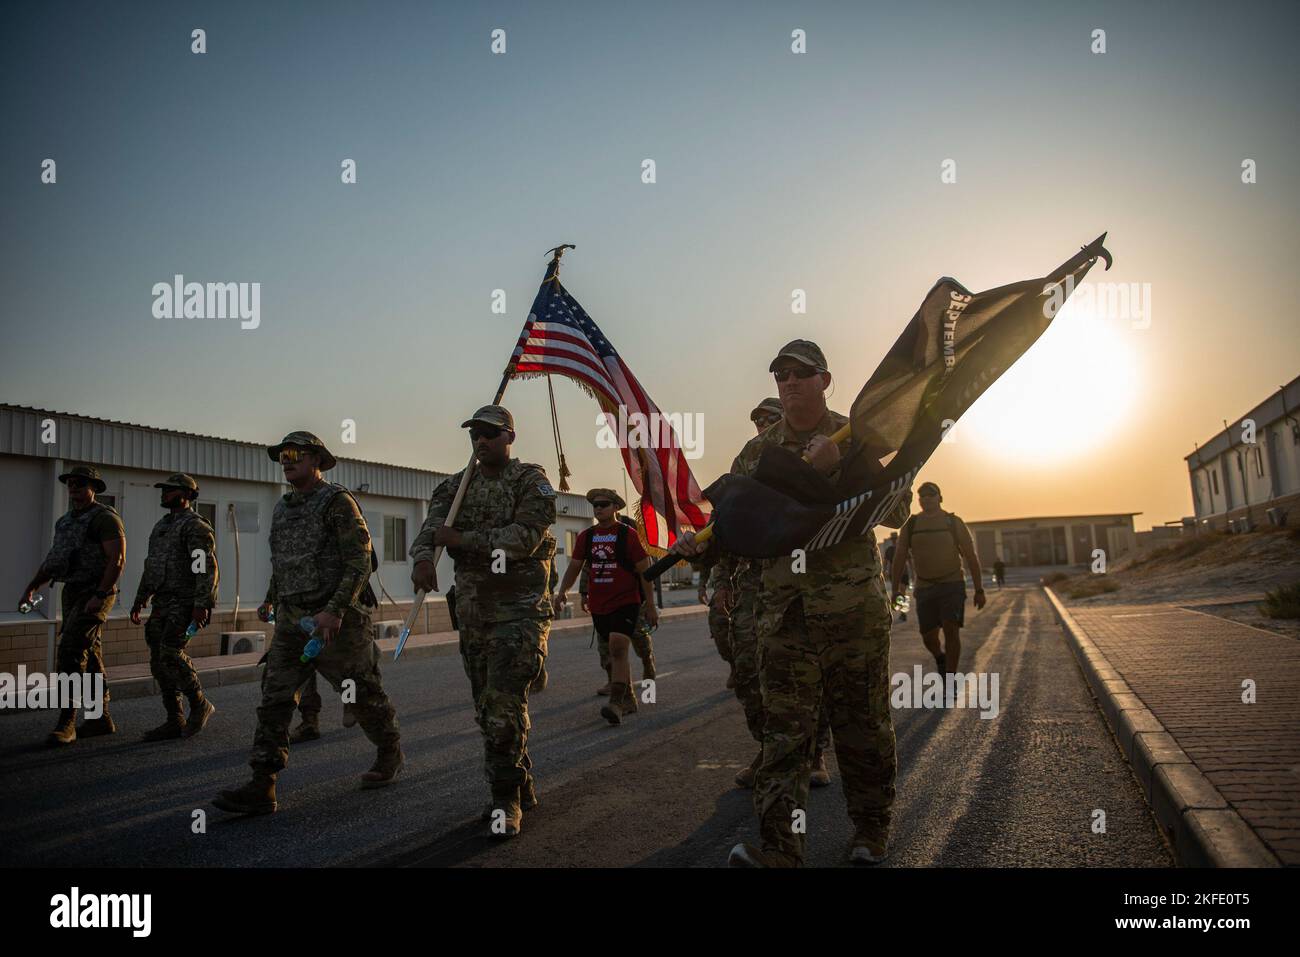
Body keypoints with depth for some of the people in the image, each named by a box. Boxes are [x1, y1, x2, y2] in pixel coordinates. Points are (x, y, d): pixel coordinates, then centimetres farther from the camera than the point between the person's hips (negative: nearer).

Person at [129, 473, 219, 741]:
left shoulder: (195, 525, -10)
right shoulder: (161, 526, 19)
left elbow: (206, 568, -19)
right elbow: (151, 567, 26)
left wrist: (201, 605, -25)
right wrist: (139, 601, 22)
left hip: (186, 604, -9)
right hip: (162, 603, 9)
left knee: (170, 653, -19)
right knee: (159, 661, 6)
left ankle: (200, 705, -1)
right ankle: (175, 722, 13)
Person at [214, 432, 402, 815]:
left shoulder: (338, 501, -11)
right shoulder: (282, 508, 13)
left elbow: (359, 562, -18)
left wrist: (334, 611, -24)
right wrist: (270, 599, 31)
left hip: (337, 619, -7)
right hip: (292, 620, 7)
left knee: (364, 695, 7)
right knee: (274, 698, -1)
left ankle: (390, 754, 28)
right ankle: (261, 787, 1)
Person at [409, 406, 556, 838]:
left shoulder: (531, 479, -5)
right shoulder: (456, 485, 12)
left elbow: (525, 537, -17)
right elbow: (430, 528, -2)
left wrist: (462, 539, -18)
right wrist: (423, 557, -25)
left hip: (520, 607, -6)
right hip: (472, 608, 6)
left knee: (504, 701, -13)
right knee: (487, 704, 12)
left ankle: (507, 800, -1)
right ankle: (522, 788, 27)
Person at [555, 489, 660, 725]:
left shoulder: (627, 534, -5)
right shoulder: (586, 536, 8)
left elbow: (644, 570, -4)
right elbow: (575, 566, 13)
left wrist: (650, 605, -5)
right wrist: (562, 591, -3)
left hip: (626, 602, -5)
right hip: (598, 606, 5)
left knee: (618, 649, -20)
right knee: (616, 652, 14)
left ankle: (616, 704, -22)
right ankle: (629, 699, 26)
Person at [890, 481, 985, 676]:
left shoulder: (954, 523, -2)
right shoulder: (910, 525, 1)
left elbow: (971, 557, -1)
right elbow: (900, 558, 2)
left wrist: (979, 590, -4)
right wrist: (895, 590, -3)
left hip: (952, 585, -2)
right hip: (924, 588, 2)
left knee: (951, 631, -16)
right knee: (928, 637, 3)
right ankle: (940, 658, 38)